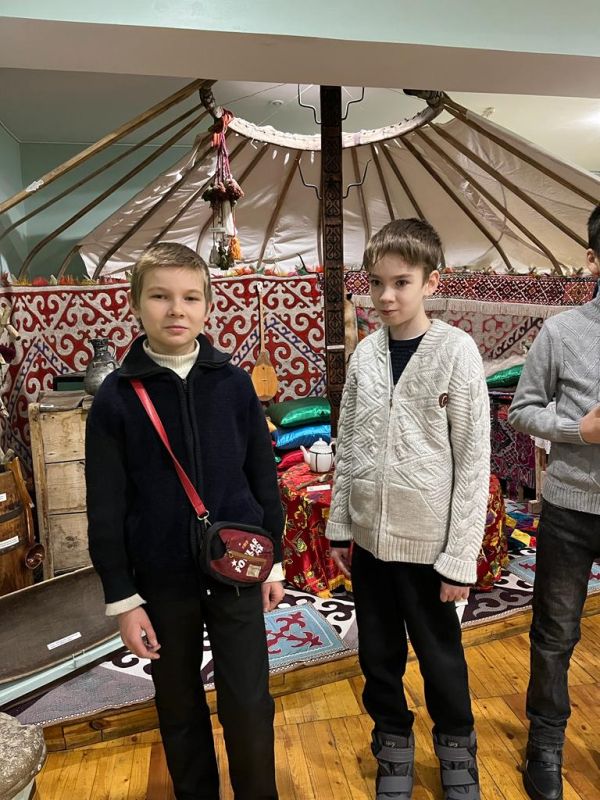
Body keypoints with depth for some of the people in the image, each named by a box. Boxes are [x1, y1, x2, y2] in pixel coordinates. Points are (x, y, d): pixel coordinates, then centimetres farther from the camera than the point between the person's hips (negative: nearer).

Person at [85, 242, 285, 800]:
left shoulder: (234, 383, -5)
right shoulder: (116, 395, -8)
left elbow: (263, 477, 2)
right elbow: (106, 508, -4)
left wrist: (273, 561, 6)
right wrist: (122, 599, -3)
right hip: (161, 581, 0)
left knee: (248, 705, 9)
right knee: (179, 709, 18)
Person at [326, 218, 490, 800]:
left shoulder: (456, 351, -11)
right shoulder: (365, 353, 0)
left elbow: (474, 461, -11)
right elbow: (347, 447, 7)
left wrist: (459, 557, -10)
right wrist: (339, 525, 7)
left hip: (427, 542, -3)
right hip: (369, 537, 4)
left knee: (441, 660, 16)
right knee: (378, 658, 18)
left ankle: (456, 753, 43)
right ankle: (394, 752, 43)